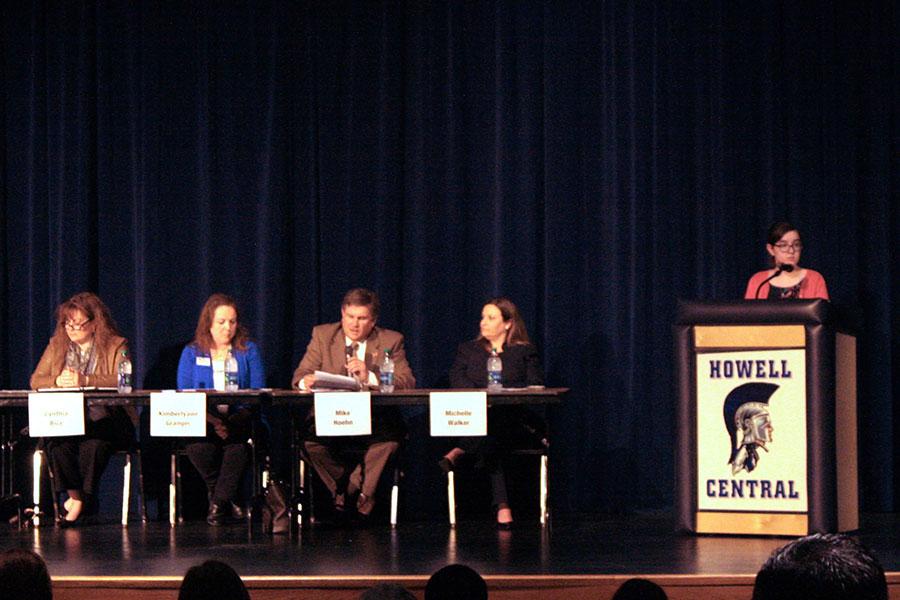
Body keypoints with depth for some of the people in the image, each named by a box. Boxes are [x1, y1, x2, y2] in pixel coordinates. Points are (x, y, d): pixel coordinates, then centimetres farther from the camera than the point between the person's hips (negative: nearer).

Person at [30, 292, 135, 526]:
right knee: (56, 440, -33)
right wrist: (58, 381, -11)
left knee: (93, 442, -37)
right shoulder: (57, 345, 19)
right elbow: (36, 381, 11)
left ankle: (81, 500, -21)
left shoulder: (116, 346, 7)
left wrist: (85, 381, -21)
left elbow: (121, 382, -10)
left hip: (104, 416, -2)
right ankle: (74, 496, -18)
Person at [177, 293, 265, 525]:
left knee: (237, 443, -37)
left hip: (238, 417, 0)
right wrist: (210, 419, -16)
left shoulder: (248, 351, 14)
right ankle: (227, 499, -14)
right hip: (204, 418, 0)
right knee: (197, 443, -35)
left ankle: (218, 500, -21)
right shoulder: (191, 353, 14)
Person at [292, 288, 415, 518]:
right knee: (310, 440, -31)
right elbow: (300, 376, 4)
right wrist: (306, 381, -22)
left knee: (390, 438, -34)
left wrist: (369, 377, -19)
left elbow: (407, 383, -4)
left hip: (375, 419, -1)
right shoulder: (322, 335, 12)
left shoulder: (391, 341, 8)